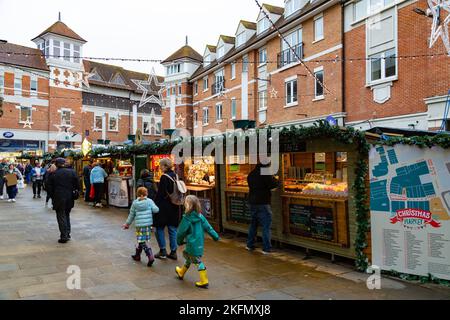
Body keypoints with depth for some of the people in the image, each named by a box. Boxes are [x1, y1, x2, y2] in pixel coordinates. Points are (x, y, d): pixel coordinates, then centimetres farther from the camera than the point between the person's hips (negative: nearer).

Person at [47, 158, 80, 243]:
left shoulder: (53, 174, -4)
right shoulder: (72, 172, 0)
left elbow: (50, 188, 0)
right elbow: (77, 184, 0)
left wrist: (53, 198, 9)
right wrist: (76, 192, 12)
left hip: (59, 199, -3)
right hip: (69, 198, 3)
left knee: (61, 217, 3)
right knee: (67, 216, 18)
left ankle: (64, 236, 1)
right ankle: (67, 234, 21)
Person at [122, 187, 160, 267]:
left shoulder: (135, 203, 3)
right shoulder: (149, 201, -1)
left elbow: (131, 215, 11)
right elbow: (155, 210, -11)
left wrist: (127, 224, 24)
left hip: (139, 225, -1)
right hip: (148, 224, 1)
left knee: (142, 241, 1)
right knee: (144, 240, 16)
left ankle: (150, 257, -11)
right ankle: (137, 255, 30)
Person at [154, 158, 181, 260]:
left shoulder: (164, 177, -15)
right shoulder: (175, 176, 7)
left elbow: (160, 193, -17)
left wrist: (156, 205, -9)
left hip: (164, 207, -7)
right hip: (174, 207, 7)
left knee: (160, 228, 6)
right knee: (172, 229, 11)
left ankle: (162, 251, 9)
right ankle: (173, 252, 14)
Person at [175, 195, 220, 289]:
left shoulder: (187, 218, -19)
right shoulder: (200, 216, 0)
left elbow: (181, 231, -10)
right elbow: (208, 227, 1)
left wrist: (179, 241, 6)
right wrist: (215, 236, 5)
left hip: (192, 244, -7)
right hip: (200, 243, 8)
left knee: (198, 261, 1)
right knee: (188, 256, 25)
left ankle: (204, 282, 5)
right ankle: (181, 272, 45)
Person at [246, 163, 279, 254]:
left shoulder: (251, 174, 9)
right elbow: (274, 184, -13)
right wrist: (274, 178, 6)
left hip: (252, 202, 8)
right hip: (263, 203, -7)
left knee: (253, 224, 19)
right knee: (266, 226, -1)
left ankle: (250, 245, 25)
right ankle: (266, 248, 0)